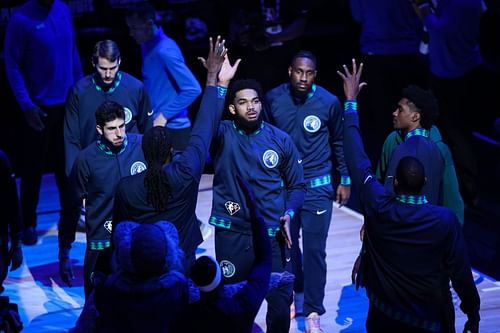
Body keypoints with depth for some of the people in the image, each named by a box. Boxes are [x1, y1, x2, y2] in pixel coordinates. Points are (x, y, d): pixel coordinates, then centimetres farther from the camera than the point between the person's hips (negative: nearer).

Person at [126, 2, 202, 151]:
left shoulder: (165, 51, -18)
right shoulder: (147, 47, 9)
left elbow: (193, 89, -23)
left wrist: (164, 115, -18)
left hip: (172, 128, -8)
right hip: (155, 126, 8)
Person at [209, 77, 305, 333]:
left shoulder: (280, 139, 1)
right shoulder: (222, 134, -3)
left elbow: (296, 185, 9)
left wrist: (288, 214, -9)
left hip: (271, 234, 1)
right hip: (231, 233, -1)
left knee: (280, 301, 2)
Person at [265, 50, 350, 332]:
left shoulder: (329, 102, -11)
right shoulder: (274, 98, -8)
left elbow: (339, 142, 3)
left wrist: (345, 180, 6)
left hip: (317, 185, -2)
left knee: (314, 248, -3)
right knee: (286, 243, 13)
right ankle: (296, 291, 37)